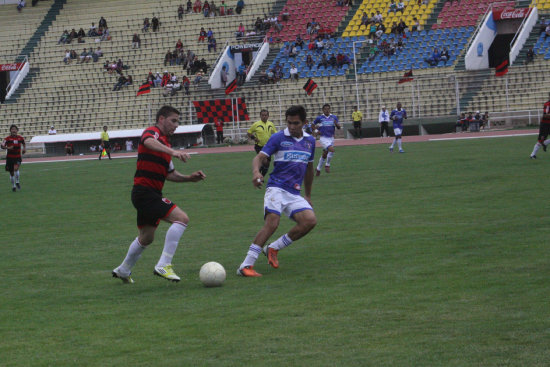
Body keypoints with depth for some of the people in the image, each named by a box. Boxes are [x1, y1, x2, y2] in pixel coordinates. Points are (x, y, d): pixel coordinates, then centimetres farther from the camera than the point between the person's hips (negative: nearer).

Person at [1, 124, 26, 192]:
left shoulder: (20, 138, 1)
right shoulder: (7, 138, -7)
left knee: (16, 168, -25)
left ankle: (17, 182, -2)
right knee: (11, 173, 6)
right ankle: (13, 186, 25)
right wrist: (8, 148, -28)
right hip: (10, 157, 0)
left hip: (18, 157, 0)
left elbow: (24, 144, 21)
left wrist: (24, 149, 3)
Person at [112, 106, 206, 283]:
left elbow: (170, 174, 25)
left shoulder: (166, 143, 20)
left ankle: (123, 270, 41)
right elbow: (149, 142, -35)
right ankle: (163, 265, -22)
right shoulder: (152, 132, -9)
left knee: (146, 238, 23)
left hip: (152, 195, 10)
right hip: (145, 192, -10)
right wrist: (173, 152, -51)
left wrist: (190, 178, 9)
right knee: (181, 218, -20)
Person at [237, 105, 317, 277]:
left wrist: (308, 195, 31)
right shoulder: (278, 138, -2)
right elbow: (260, 157, -9)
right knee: (272, 223, -24)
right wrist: (256, 171, -32)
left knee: (310, 220, -17)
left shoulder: (310, 141, 14)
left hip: (294, 194, 5)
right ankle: (246, 266, -25)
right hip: (276, 188, -5)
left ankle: (273, 248, 0)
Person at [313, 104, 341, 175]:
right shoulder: (319, 118, -2)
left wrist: (336, 124, -21)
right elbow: (313, 125, 12)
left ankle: (318, 169, 27)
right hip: (323, 138, -4)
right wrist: (316, 131, -5)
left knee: (324, 155, 11)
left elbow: (339, 127, 0)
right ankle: (327, 165, -10)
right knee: (332, 150, -25)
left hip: (331, 138, 4)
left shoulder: (334, 117, 4)